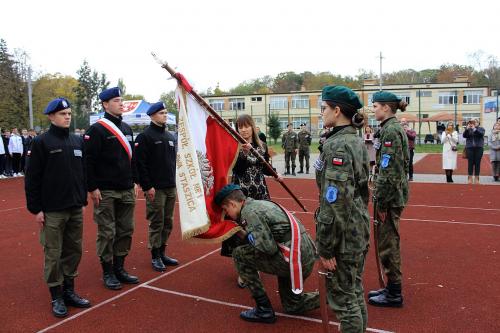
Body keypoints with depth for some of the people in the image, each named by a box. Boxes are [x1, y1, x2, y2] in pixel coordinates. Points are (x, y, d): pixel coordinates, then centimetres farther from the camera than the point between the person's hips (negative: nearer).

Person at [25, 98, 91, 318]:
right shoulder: (42, 142, -6)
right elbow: (32, 178, -7)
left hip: (75, 209, 5)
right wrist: (35, 208, -9)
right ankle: (57, 297, 18)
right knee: (53, 254, 4)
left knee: (74, 251, 11)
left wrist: (83, 200, 13)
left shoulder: (77, 142, 8)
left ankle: (69, 291, 26)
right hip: (52, 211, -5)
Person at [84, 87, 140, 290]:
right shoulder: (96, 130, -9)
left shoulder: (127, 129, 13)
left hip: (127, 191, 7)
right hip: (105, 192, -7)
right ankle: (108, 273, 16)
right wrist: (92, 188, -15)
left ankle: (119, 268, 24)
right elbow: (89, 161, -13)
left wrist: (135, 182, 14)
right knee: (107, 233, 3)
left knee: (125, 231, 11)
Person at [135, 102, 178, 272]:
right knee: (157, 223, -1)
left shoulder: (170, 137, 16)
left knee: (168, 222, 11)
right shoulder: (145, 136, -7)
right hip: (155, 188, -7)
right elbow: (140, 163, -13)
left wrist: (173, 180, 15)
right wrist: (147, 186, -17)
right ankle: (155, 257, 11)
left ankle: (162, 253, 23)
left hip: (170, 187, 7)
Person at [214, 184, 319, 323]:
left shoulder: (249, 212, -13)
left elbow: (269, 248, -18)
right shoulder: (259, 203, 16)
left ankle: (264, 310, 4)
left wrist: (249, 237, -1)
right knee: (292, 306, 25)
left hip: (294, 258, -10)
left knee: (239, 255, -2)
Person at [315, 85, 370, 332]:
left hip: (344, 234, -9)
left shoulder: (337, 146, -20)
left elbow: (336, 202, -24)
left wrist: (326, 249, -20)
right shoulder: (357, 141, 8)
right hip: (360, 229, 9)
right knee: (355, 293, 21)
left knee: (342, 298, 5)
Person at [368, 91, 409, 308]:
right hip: (395, 194, 10)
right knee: (387, 241, 17)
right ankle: (392, 287, 29)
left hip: (390, 196, -10)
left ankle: (394, 294, 12)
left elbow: (389, 171, -21)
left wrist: (381, 203, -18)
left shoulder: (390, 130, -16)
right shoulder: (394, 128, 14)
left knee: (387, 243, 0)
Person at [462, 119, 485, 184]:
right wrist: (467, 129, -16)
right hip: (470, 147, 1)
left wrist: (474, 129, -22)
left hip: (478, 148, -1)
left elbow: (481, 134, -12)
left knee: (477, 163, 0)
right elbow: (464, 135, -3)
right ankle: (470, 178, 2)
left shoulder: (481, 129, 7)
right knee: (470, 163, -1)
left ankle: (477, 179, 5)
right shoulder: (468, 129, 10)